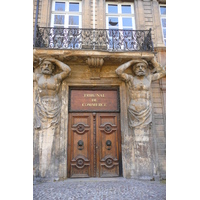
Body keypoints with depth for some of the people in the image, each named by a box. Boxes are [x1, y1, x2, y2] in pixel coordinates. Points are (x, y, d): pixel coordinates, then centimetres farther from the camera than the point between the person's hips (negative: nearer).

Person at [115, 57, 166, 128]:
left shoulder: (149, 78, 13)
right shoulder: (130, 79, 3)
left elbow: (162, 72, 21)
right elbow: (118, 71, -10)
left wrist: (153, 62, 17)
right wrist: (131, 62, -1)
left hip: (146, 111, 3)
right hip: (134, 111, -3)